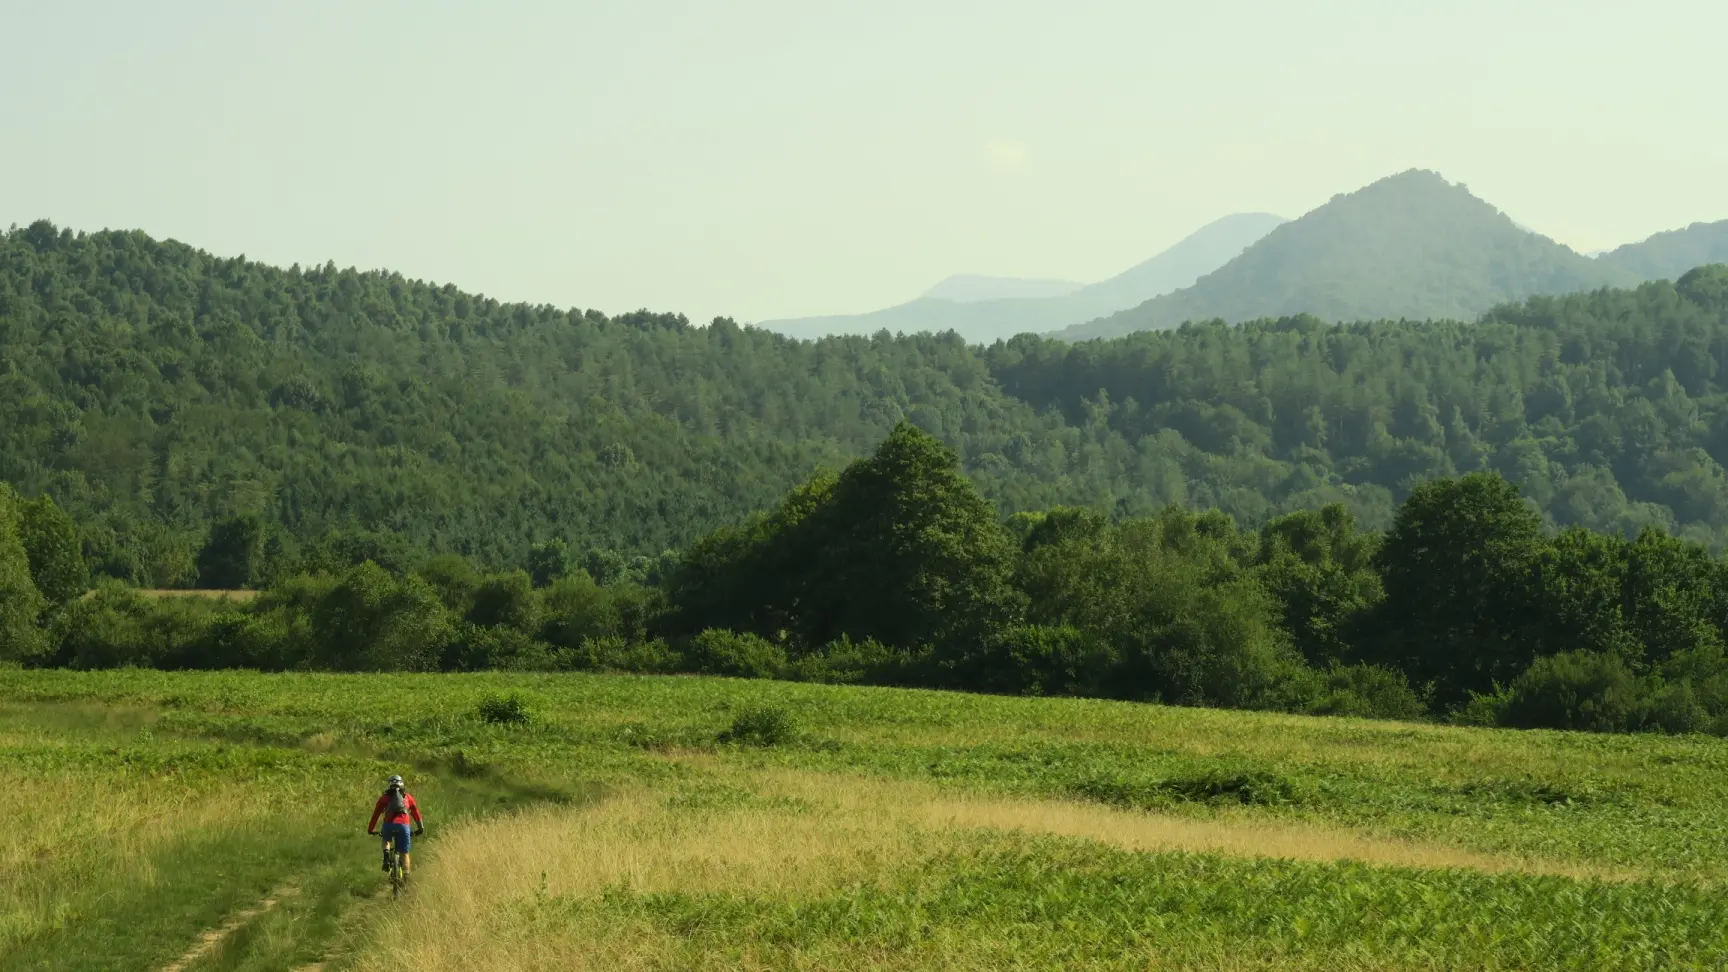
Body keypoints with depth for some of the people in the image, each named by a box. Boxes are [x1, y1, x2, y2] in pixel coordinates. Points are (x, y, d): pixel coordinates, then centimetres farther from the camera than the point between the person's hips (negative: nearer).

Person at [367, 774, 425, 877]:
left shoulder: (385, 797, 20)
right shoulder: (407, 797, 23)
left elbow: (376, 814, 21)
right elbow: (416, 813, 24)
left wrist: (370, 829, 29)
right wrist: (420, 828, 32)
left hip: (389, 825, 0)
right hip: (403, 826, 0)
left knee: (386, 840, 32)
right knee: (404, 853, 11)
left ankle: (386, 858, 4)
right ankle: (406, 876, -3)